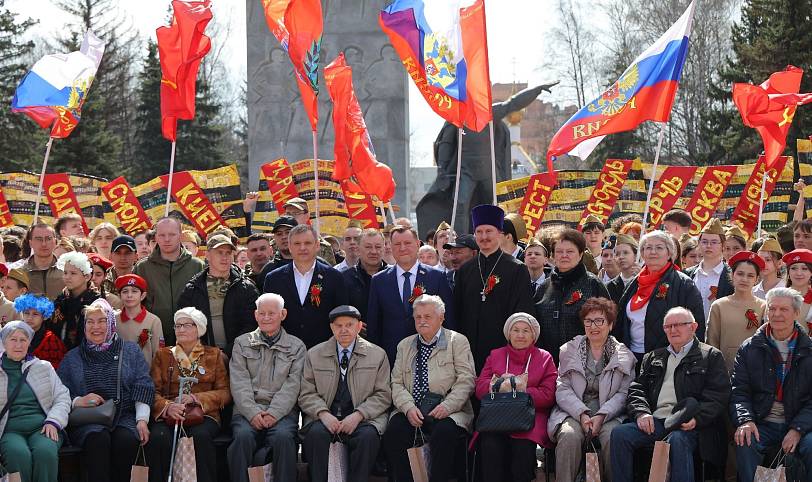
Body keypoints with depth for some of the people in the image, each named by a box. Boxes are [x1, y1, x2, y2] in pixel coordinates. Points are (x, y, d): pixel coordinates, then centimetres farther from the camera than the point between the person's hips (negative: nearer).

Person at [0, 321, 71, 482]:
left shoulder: (43, 367, 18)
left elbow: (62, 397, 13)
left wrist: (53, 421, -5)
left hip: (41, 427, 1)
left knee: (45, 452, -35)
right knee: (19, 454, -36)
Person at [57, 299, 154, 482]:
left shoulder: (131, 351, 17)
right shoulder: (72, 357, 18)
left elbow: (144, 388, 7)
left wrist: (142, 420, -7)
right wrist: (78, 401, -10)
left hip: (124, 417, 0)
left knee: (126, 439, -34)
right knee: (99, 438, -35)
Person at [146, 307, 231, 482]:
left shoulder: (214, 355, 17)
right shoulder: (163, 355, 20)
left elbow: (225, 393, 8)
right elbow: (153, 391, 8)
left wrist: (196, 398, -9)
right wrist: (167, 406, -15)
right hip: (168, 416, 1)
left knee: (201, 435, -36)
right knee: (158, 437, -34)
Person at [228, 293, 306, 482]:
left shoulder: (296, 347, 15)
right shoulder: (242, 343, 17)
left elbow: (292, 385, 3)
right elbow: (239, 383, 5)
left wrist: (274, 413, -13)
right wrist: (253, 413, -11)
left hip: (282, 411, -1)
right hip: (248, 409, 1)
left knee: (283, 437, -33)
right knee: (243, 436, -31)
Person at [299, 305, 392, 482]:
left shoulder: (377, 355, 9)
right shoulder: (314, 355, 12)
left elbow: (383, 395, 4)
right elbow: (307, 394, 7)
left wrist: (358, 415, -12)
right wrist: (323, 414, -14)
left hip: (363, 418, -1)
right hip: (325, 416, 1)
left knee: (368, 436, -33)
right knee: (316, 433, -32)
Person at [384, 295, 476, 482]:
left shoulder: (457, 341, 9)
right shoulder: (405, 345, 21)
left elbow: (466, 379, -1)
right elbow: (396, 383, 11)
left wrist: (447, 406, -17)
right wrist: (408, 407, -9)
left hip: (447, 412, -3)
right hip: (411, 411, 3)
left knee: (445, 432, -35)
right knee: (393, 431, -27)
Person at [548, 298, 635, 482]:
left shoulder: (624, 356, 11)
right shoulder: (569, 350, 13)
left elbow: (624, 393, 2)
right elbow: (562, 389, 3)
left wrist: (602, 415, -16)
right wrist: (582, 414, -13)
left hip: (609, 415, 0)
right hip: (573, 412, 0)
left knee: (613, 436, -32)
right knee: (569, 435, -32)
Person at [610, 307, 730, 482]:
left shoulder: (711, 356, 12)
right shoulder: (653, 358, 27)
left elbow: (717, 397, 0)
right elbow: (637, 389, 18)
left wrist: (696, 418, -17)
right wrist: (641, 413, -4)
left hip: (686, 424, -4)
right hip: (654, 422, 4)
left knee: (677, 440, -38)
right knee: (619, 433, -21)